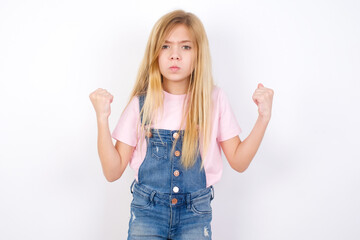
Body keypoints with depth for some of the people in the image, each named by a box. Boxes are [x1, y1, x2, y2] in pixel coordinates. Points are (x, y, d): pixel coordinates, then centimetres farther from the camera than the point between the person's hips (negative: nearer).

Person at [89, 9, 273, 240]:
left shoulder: (215, 99, -6)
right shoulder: (141, 103, -7)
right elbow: (113, 172, -7)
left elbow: (239, 161, -3)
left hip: (196, 214, 1)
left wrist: (264, 117, -13)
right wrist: (102, 118, -18)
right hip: (147, 212, 0)